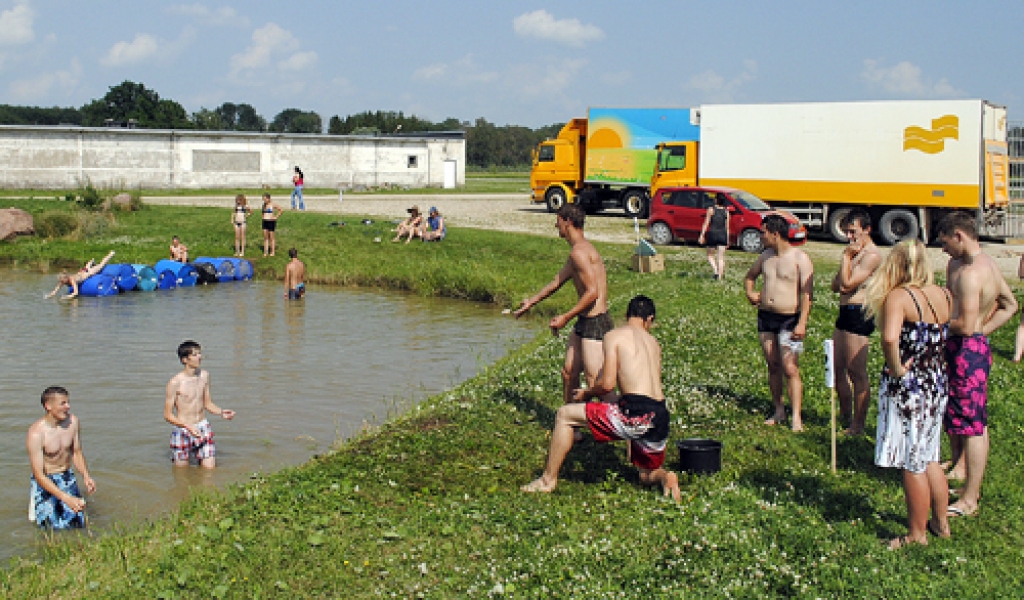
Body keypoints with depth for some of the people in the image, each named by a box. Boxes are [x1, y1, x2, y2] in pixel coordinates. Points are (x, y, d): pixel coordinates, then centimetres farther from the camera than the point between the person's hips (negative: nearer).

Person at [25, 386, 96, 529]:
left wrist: (86, 476, -10)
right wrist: (66, 498, -34)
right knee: (56, 527, -13)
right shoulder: (36, 433, -24)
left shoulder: (72, 421, -7)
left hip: (67, 477, 5)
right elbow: (38, 475, -25)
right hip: (45, 480, -5)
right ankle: (37, 505, 16)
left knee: (77, 522, -9)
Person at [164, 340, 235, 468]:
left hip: (203, 427, 4)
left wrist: (221, 412, -5)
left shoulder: (204, 375, 2)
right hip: (183, 431, -4)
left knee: (210, 468, -2)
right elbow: (168, 415, -11)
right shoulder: (175, 382, -15)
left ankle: (201, 459, 27)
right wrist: (188, 426, -25)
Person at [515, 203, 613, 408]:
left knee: (596, 384, -12)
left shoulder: (579, 251, -17)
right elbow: (557, 281, 29)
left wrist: (566, 317, -18)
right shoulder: (580, 249, 17)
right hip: (584, 323, 11)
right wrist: (531, 301, 39)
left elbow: (592, 292, -24)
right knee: (569, 373, 18)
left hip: (595, 323, -11)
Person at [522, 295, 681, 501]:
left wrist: (585, 394, 15)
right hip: (661, 418, 6)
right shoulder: (653, 342, 22)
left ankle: (548, 480, 13)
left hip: (636, 414, -6)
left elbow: (608, 384, -6)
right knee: (647, 476, 29)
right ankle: (664, 477, -5)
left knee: (565, 415, 8)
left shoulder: (614, 336, 3)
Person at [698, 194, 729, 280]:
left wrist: (702, 235, -3)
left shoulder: (711, 209, -5)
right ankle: (720, 276, 1)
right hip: (723, 235, 2)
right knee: (721, 257, 6)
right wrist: (728, 240, 12)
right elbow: (727, 227, 6)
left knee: (710, 255, 12)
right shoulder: (726, 211, 4)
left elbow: (706, 223, -7)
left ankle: (715, 271, -9)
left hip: (712, 234, -2)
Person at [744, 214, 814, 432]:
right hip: (765, 316, 6)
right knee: (773, 366, 10)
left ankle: (796, 417, -8)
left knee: (790, 369, -10)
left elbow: (807, 293, -13)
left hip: (789, 319, -6)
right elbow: (750, 276, 30)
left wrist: (802, 323, -20)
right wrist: (750, 293, 8)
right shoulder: (766, 256, 11)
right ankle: (778, 410, 20)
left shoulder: (800, 258, -9)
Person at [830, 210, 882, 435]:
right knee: (838, 368, 16)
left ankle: (858, 425, 1)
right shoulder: (855, 252, 18)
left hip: (858, 314, -10)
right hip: (845, 313, 10)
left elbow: (847, 282, -20)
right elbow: (836, 286, 16)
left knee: (857, 372, -5)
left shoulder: (872, 255, -12)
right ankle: (845, 415, 29)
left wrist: (846, 256, -11)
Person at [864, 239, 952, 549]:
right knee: (928, 459, 22)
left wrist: (896, 367, -19)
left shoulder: (898, 297, -17)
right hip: (938, 385, 7)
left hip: (907, 387, -7)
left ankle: (917, 534, 15)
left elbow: (890, 338, -34)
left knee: (912, 465, 5)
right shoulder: (943, 295, 3)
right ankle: (941, 522, 31)